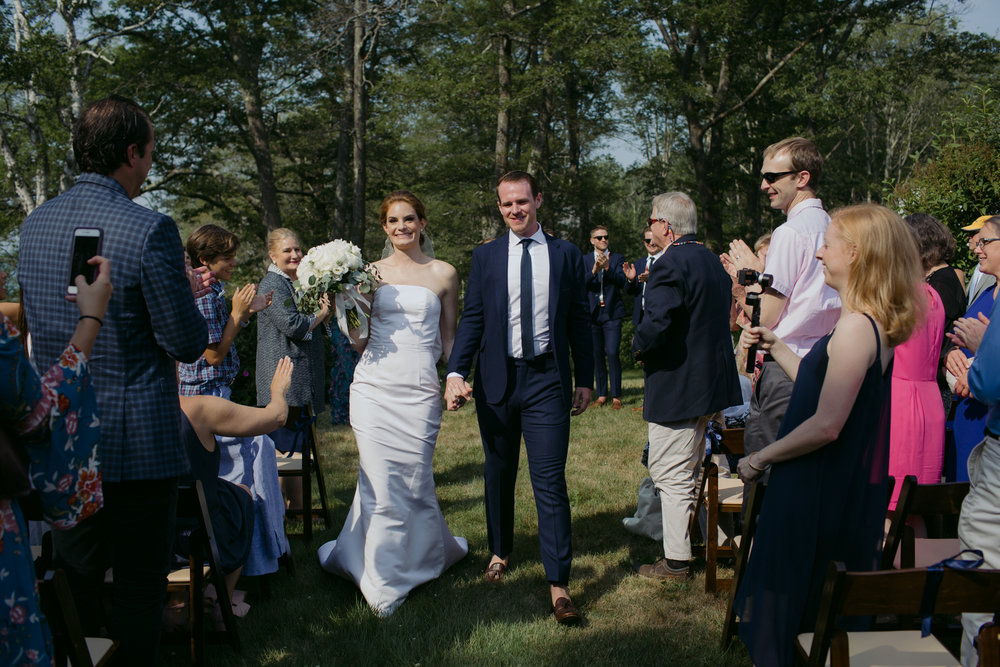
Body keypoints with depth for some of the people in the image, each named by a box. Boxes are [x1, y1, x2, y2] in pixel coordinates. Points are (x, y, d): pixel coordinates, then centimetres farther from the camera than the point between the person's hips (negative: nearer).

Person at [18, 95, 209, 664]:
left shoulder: (35, 223, 4)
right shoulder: (150, 230, -18)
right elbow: (188, 343, -15)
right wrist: (186, 293, 3)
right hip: (136, 438, -6)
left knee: (75, 575, 19)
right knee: (139, 584, 6)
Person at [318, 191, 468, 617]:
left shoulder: (443, 273, 6)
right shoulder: (371, 273, 9)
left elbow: (449, 338, 12)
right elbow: (360, 341, 13)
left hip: (419, 391, -1)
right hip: (374, 386, 1)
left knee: (415, 482, 2)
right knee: (380, 483, 0)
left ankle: (434, 550, 30)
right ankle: (383, 580, 18)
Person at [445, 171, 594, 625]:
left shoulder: (565, 255, 5)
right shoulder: (485, 256, 6)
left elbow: (578, 320, 8)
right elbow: (472, 319, 1)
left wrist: (585, 378, 8)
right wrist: (455, 373, -12)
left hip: (547, 379, -2)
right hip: (497, 380, 2)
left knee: (550, 479, -7)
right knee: (498, 472, 15)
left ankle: (559, 585, -4)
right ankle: (500, 551, 36)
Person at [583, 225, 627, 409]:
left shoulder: (617, 258, 7)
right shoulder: (585, 260, 10)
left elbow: (622, 281, -7)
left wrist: (607, 268, -21)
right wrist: (593, 271, -21)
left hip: (612, 313, -2)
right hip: (593, 313, 2)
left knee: (612, 353, -10)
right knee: (597, 355, 5)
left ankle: (616, 396, -1)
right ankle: (602, 394, 16)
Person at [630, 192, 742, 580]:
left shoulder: (670, 265, -20)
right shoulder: (713, 261, 10)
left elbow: (655, 326, -31)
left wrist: (638, 348, -10)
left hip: (677, 385, -10)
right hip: (712, 381, 10)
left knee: (670, 475, 0)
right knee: (689, 469, 22)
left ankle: (675, 561, 7)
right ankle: (700, 540, 34)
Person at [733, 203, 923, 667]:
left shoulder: (855, 327, -22)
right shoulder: (875, 325, 9)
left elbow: (826, 424, -26)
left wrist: (760, 458, -15)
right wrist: (775, 347, 12)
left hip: (819, 494, -10)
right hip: (849, 489, 10)